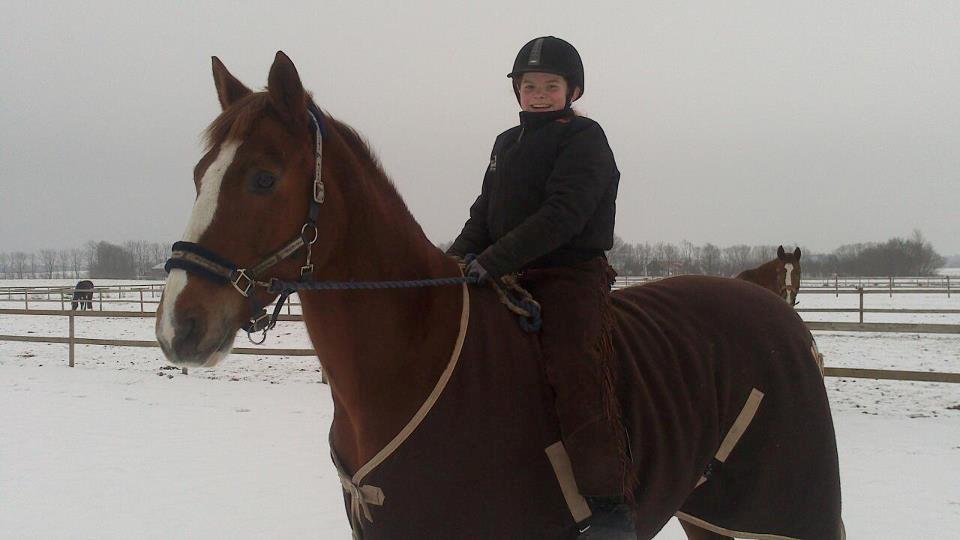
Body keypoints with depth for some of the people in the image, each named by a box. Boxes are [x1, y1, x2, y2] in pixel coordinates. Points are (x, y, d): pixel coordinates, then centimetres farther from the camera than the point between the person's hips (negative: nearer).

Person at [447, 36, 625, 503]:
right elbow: (485, 213, 19)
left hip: (572, 275, -8)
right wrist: (457, 257, -1)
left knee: (574, 367, -28)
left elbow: (563, 215, -20)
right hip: (514, 278, 9)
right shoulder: (507, 144, 19)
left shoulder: (583, 138, -7)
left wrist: (494, 259, -27)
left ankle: (607, 502, -29)